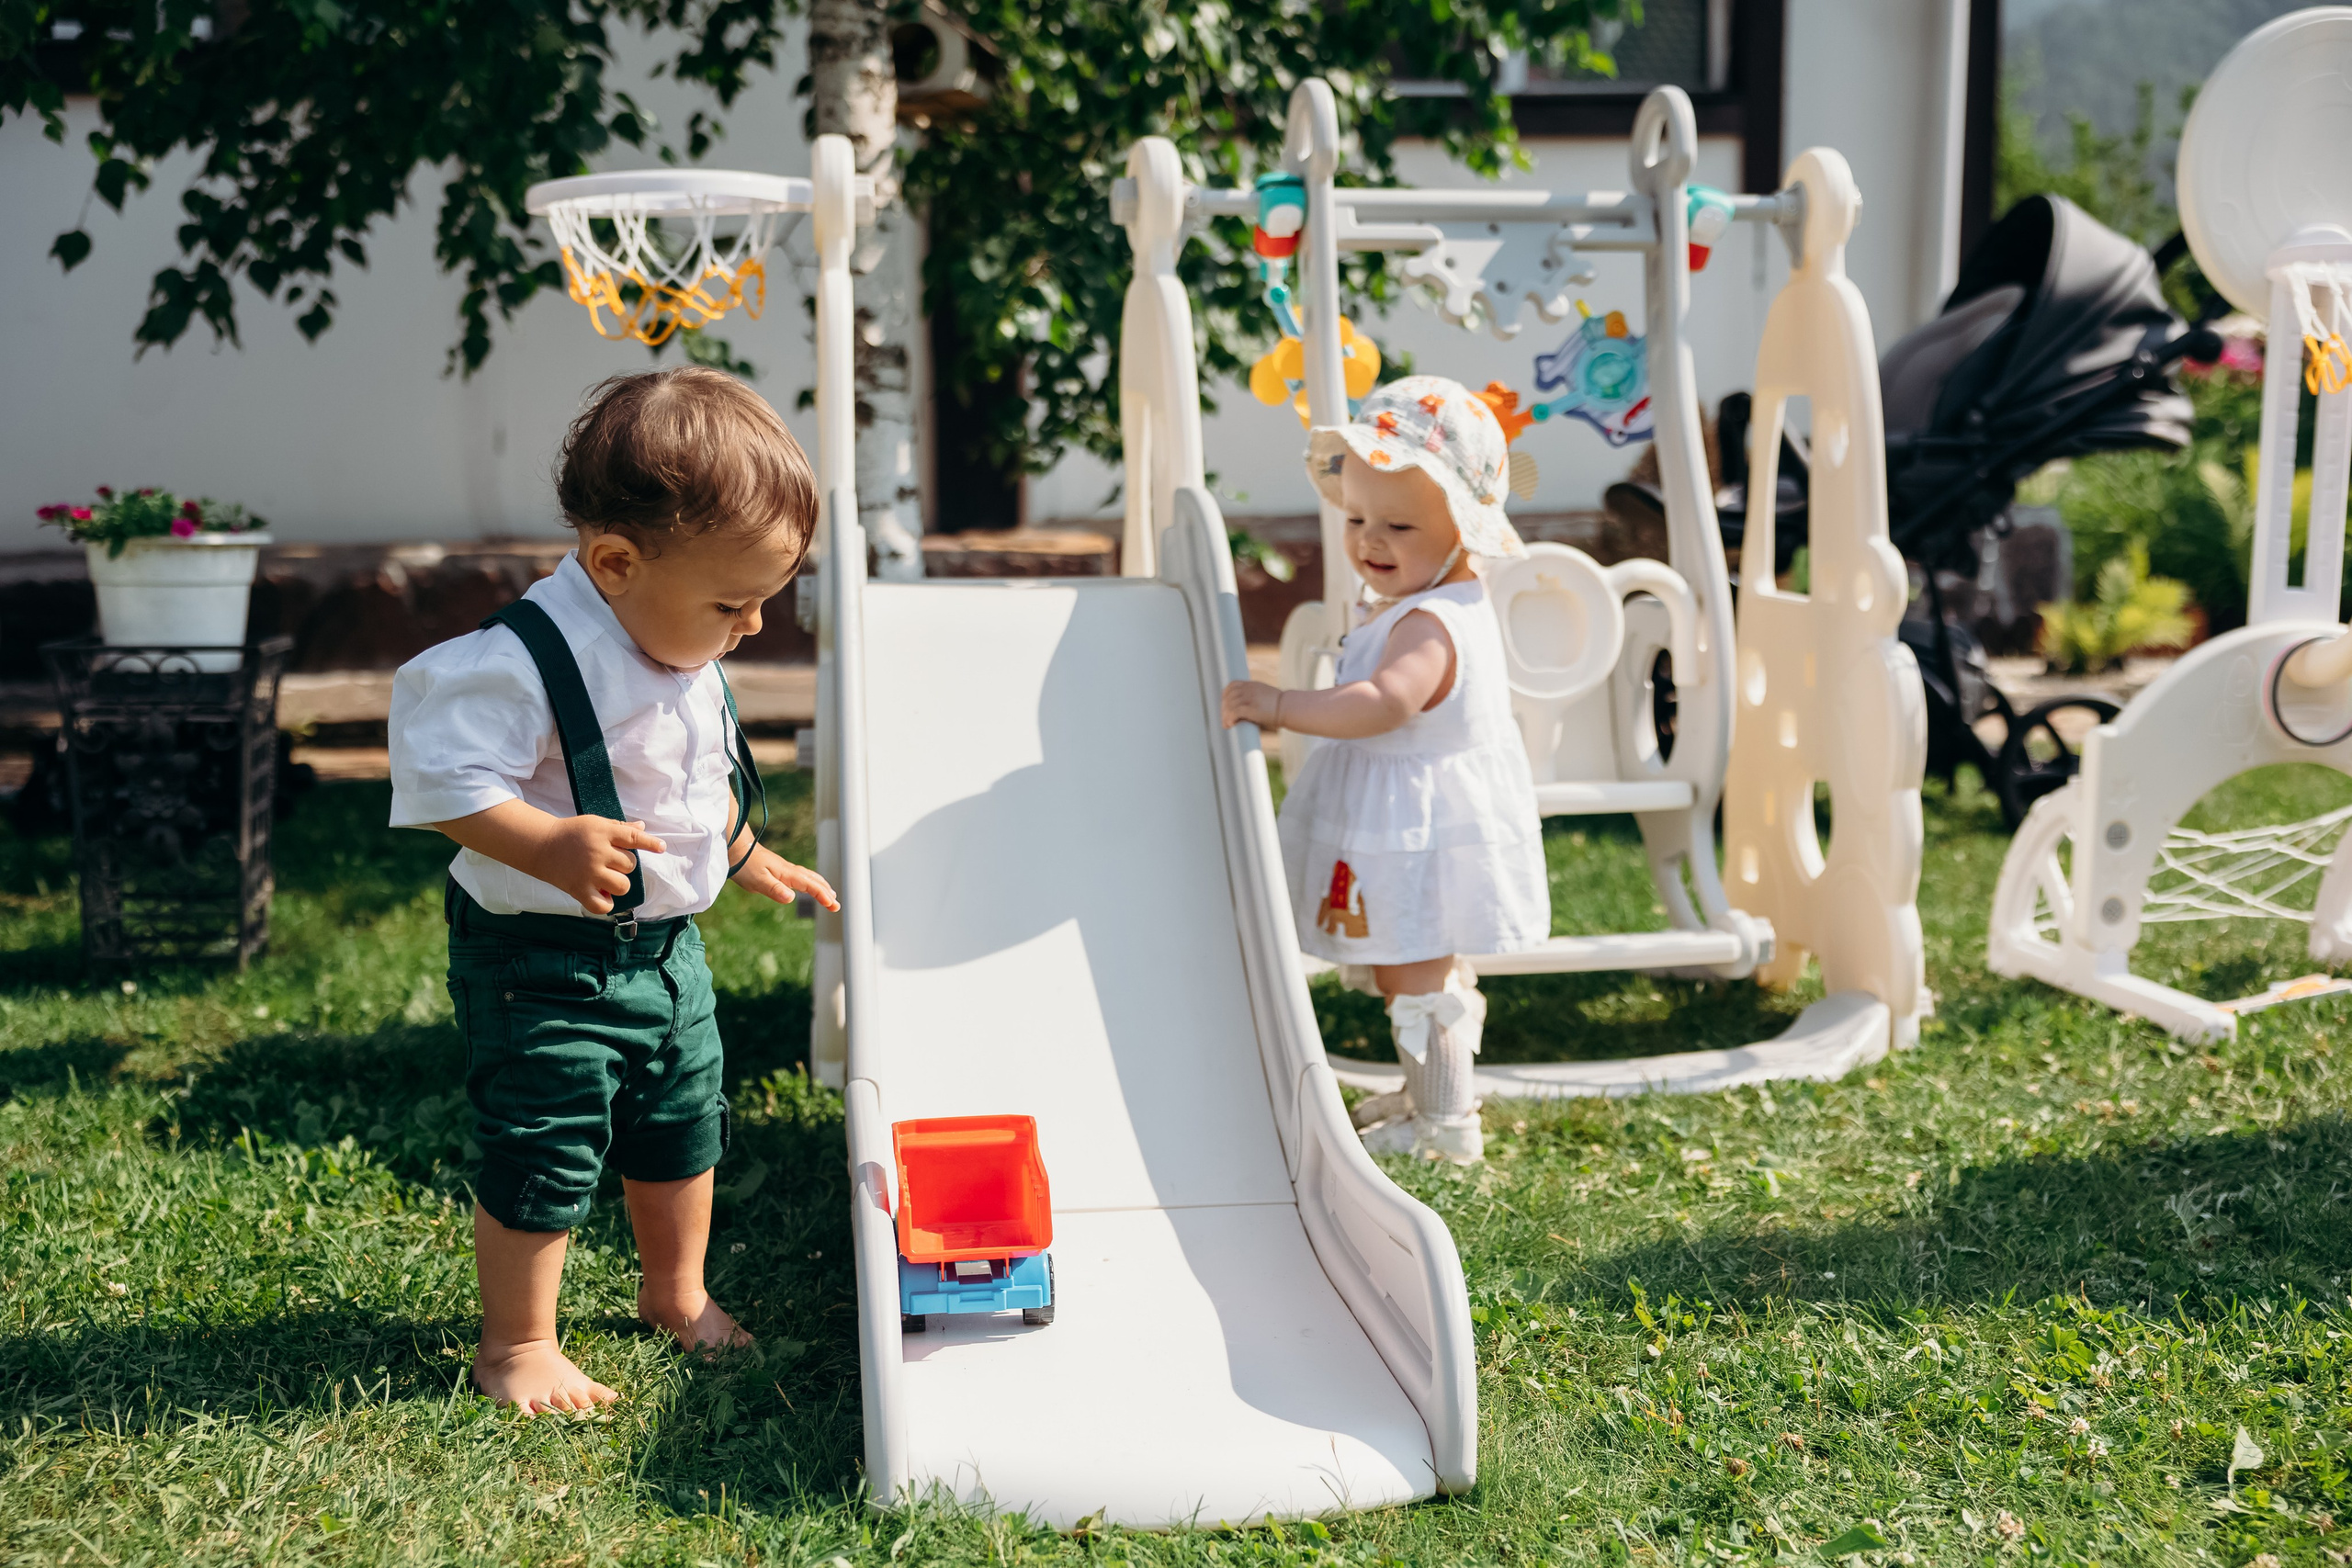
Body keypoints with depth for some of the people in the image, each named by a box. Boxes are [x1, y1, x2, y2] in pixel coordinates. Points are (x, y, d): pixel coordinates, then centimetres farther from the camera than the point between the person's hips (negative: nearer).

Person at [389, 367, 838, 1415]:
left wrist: (748, 857, 27)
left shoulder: (687, 653, 2)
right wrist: (550, 846, -40)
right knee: (546, 1159, -1)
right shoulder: (526, 661, -27)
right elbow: (446, 779, -29)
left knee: (684, 1125, 19)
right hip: (542, 963, -8)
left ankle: (677, 1293, 41)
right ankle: (516, 1345, 18)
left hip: (666, 944, 8)